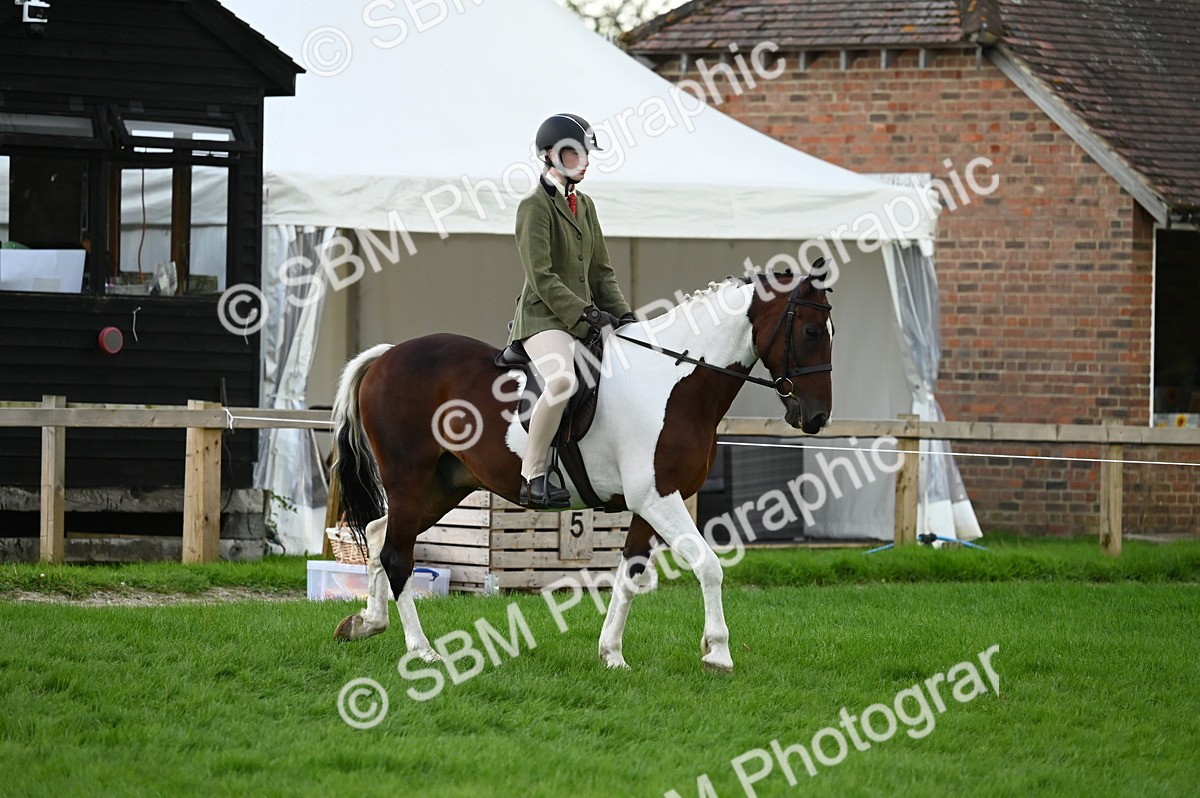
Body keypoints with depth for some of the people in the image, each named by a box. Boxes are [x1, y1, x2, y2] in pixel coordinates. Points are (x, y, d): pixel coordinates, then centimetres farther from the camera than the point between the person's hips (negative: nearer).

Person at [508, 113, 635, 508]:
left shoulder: (584, 205, 18)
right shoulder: (535, 206, -8)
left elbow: (601, 271, 20)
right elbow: (542, 278, -15)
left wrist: (622, 314, 5)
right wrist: (588, 313, -19)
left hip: (584, 323, 9)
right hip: (544, 319, -9)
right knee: (562, 380, -36)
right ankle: (532, 478, -28)